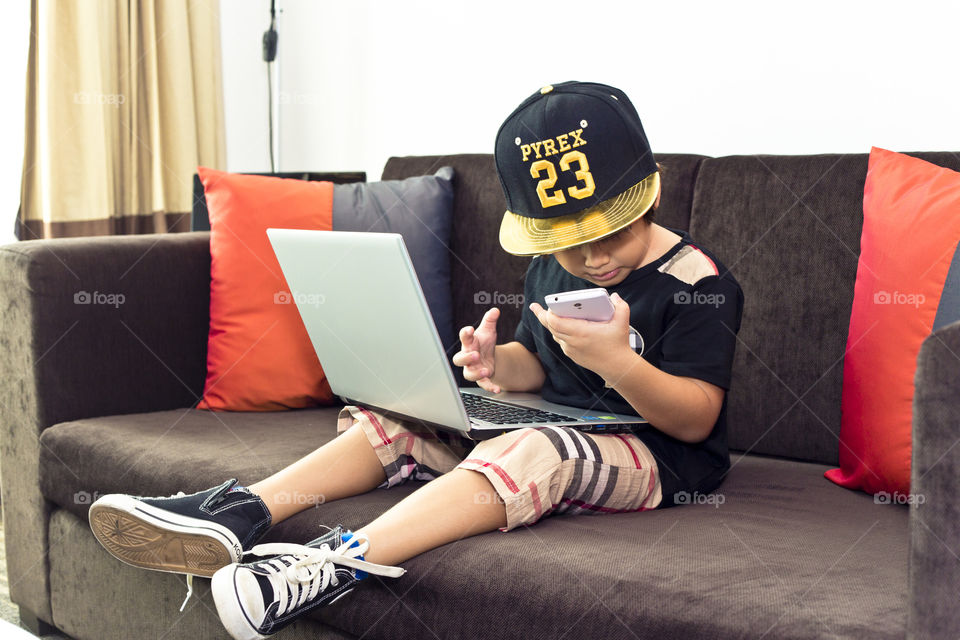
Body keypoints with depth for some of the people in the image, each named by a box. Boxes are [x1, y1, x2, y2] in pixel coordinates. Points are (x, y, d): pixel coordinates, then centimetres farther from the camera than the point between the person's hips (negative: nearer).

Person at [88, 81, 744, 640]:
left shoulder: (698, 281, -12)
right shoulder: (550, 269, 10)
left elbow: (697, 418, -17)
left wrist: (617, 363, -35)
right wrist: (499, 366, -10)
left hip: (658, 455, -7)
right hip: (546, 423, 7)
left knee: (528, 453, -38)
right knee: (395, 419, -5)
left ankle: (343, 561, -50)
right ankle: (244, 512, -22)